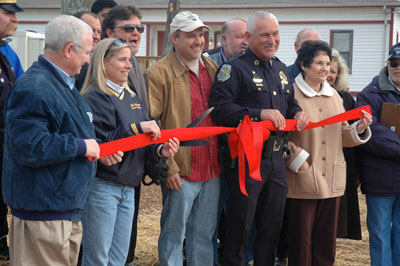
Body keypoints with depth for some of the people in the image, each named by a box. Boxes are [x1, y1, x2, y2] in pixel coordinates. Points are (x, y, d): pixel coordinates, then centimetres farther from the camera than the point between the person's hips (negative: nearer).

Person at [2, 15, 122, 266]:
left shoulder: (64, 84, 16)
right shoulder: (33, 88, -19)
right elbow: (29, 147, -27)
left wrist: (98, 149, 11)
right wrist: (81, 146, -18)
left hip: (69, 210, 11)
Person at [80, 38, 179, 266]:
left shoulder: (131, 98, 15)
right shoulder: (96, 97, -11)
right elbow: (100, 141, -23)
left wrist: (160, 149, -4)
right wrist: (137, 127, -21)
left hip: (128, 188, 8)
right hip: (102, 185, -8)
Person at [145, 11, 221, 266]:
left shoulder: (212, 68, 11)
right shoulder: (159, 73, -9)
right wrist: (167, 167, -16)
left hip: (212, 168, 6)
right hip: (181, 171, -6)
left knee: (205, 234, 15)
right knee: (173, 235, 4)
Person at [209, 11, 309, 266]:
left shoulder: (282, 70, 16)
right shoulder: (235, 68, -8)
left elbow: (290, 104, 27)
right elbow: (220, 108, -18)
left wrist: (298, 113, 4)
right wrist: (260, 114, -24)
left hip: (276, 160, 7)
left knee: (272, 227, 15)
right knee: (239, 228, 0)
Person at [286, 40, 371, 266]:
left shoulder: (334, 96, 13)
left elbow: (343, 136, 15)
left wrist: (359, 129, -4)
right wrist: (298, 160, -16)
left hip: (332, 180, 6)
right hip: (302, 181, -6)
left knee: (327, 244, 10)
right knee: (301, 243, 1)